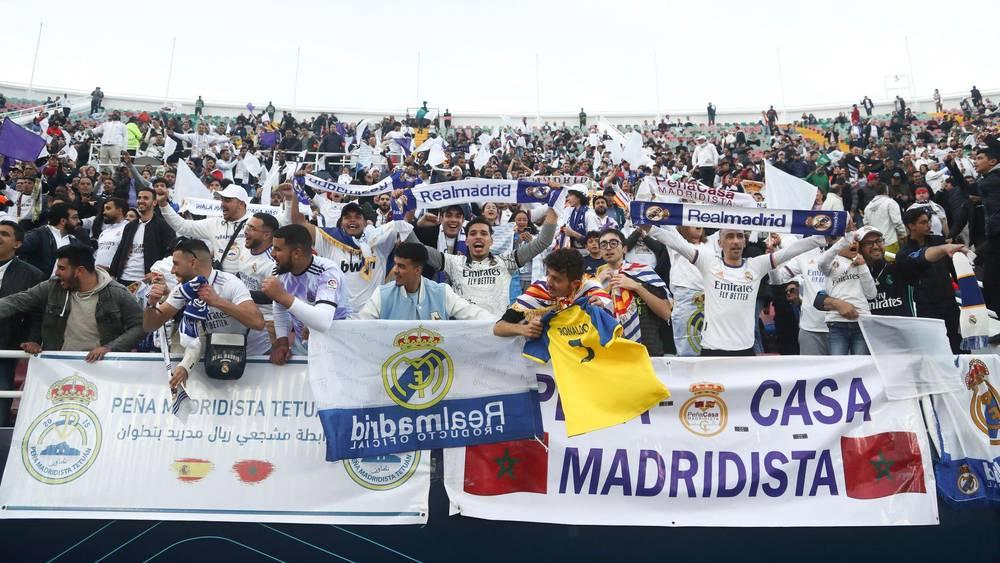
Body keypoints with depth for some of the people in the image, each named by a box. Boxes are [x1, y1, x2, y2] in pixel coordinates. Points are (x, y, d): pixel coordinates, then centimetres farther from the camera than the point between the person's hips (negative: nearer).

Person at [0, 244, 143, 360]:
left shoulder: (118, 294, -8)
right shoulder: (52, 288, 3)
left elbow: (140, 325, -8)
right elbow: (17, 302, 3)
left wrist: (109, 348, -18)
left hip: (100, 364, -3)